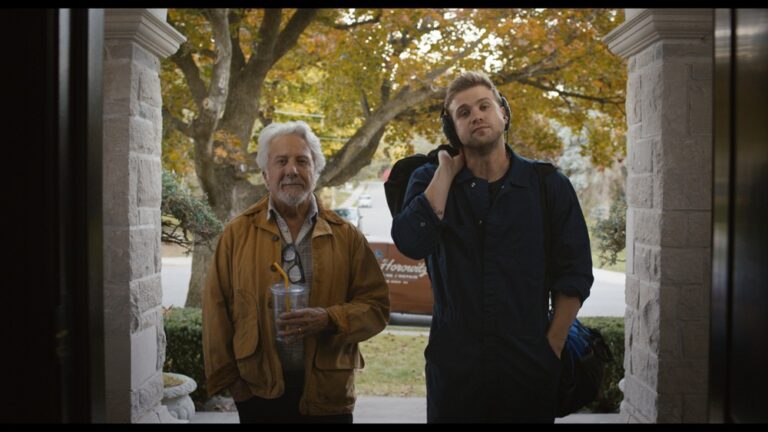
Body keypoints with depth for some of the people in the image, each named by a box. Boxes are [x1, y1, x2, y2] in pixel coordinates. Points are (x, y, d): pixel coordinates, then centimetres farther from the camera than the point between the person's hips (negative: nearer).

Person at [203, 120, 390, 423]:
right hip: (258, 392, 0)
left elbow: (376, 306, -1)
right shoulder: (238, 233, 1)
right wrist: (226, 378, -1)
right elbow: (217, 309, 2)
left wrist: (329, 319, -17)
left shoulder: (346, 236, 1)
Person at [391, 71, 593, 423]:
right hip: (453, 364, 0)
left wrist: (552, 347, -6)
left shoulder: (549, 186, -1)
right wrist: (447, 169, -12)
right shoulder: (430, 180, 0)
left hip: (530, 367, 0)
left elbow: (573, 275, 0)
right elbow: (411, 244, -18)